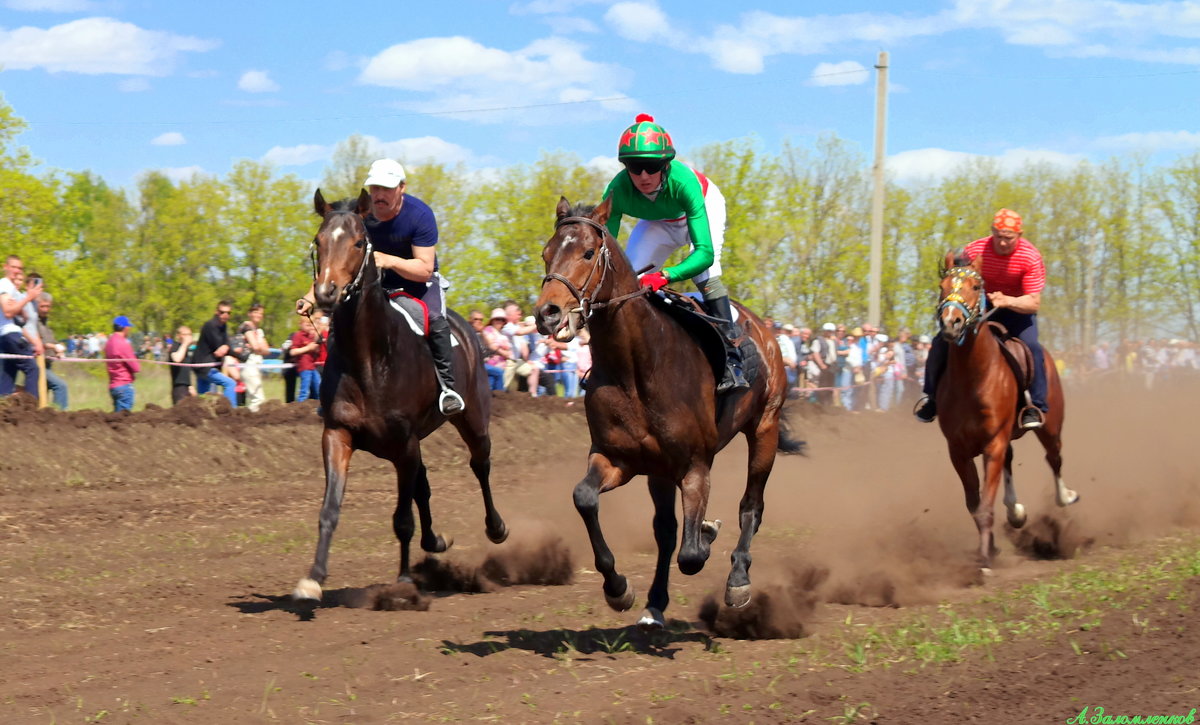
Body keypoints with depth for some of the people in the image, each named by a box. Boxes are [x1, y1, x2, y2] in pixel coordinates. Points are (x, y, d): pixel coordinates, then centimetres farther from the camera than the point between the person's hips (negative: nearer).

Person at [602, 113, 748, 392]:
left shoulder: (683, 181, -43)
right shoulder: (617, 191, -35)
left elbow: (705, 252, -48)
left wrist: (665, 276, -64)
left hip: (705, 205, -4)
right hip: (659, 222, 4)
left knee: (703, 272, -28)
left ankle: (731, 360, -24)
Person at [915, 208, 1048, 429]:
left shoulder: (1031, 257, -24)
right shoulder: (974, 251, -19)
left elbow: (1034, 302, -23)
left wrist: (1007, 301, -41)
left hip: (1017, 309, -2)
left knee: (1031, 347, -31)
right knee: (941, 343, -12)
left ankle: (1037, 405, -18)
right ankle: (931, 396, 9)